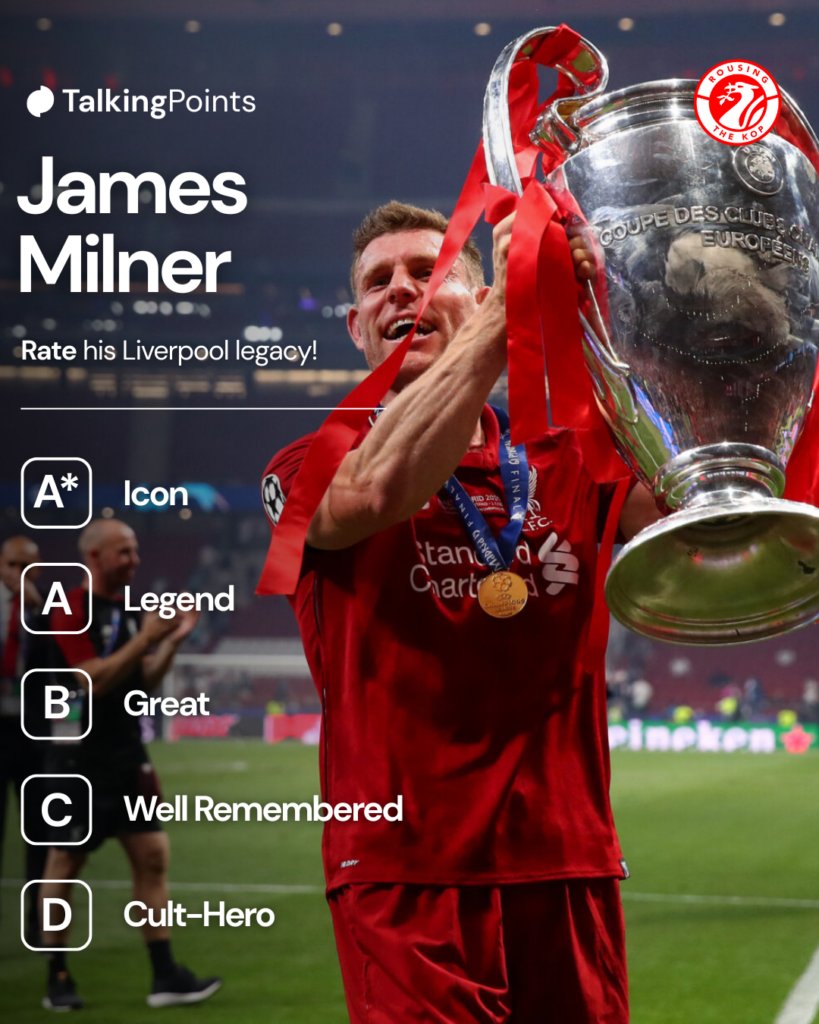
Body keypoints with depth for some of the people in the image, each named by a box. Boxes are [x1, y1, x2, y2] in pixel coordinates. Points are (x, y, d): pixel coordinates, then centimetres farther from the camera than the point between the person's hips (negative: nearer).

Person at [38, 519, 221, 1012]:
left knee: (153, 856, 2)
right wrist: (145, 639, -20)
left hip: (128, 756, 7)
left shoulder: (130, 610, 12)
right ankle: (58, 979, 12)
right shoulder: (71, 611, -12)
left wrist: (173, 641, 4)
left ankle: (165, 976, 4)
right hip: (82, 760, -7)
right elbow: (95, 680, -20)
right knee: (65, 864, 1)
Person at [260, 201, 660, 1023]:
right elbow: (377, 490, -20)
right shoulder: (306, 473, 4)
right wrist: (510, 307, -25)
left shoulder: (568, 462, 12)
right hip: (407, 880, -3)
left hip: (569, 870, 3)